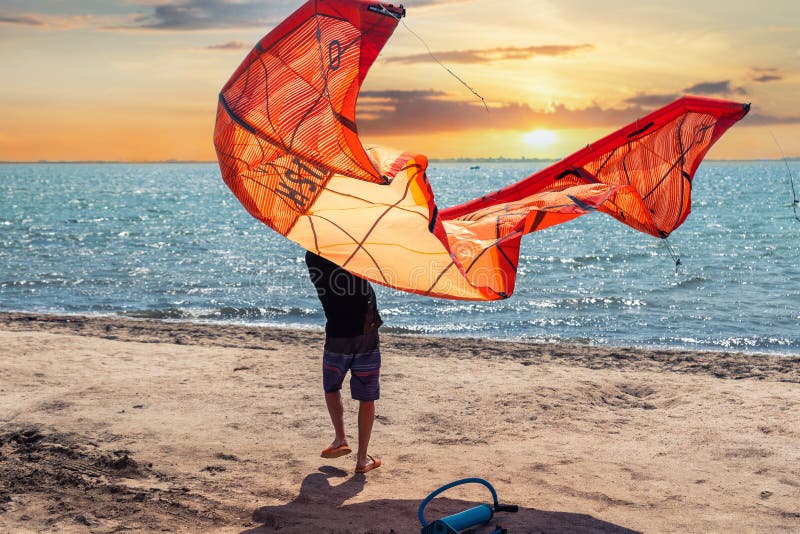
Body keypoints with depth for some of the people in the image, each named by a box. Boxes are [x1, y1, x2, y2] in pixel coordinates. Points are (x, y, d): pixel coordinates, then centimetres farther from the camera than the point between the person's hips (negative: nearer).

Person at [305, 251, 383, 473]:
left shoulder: (313, 256, -6)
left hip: (337, 335, 1)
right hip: (367, 334, -1)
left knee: (331, 387, 26)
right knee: (366, 399, 8)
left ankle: (340, 439, 15)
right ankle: (362, 459, 12)